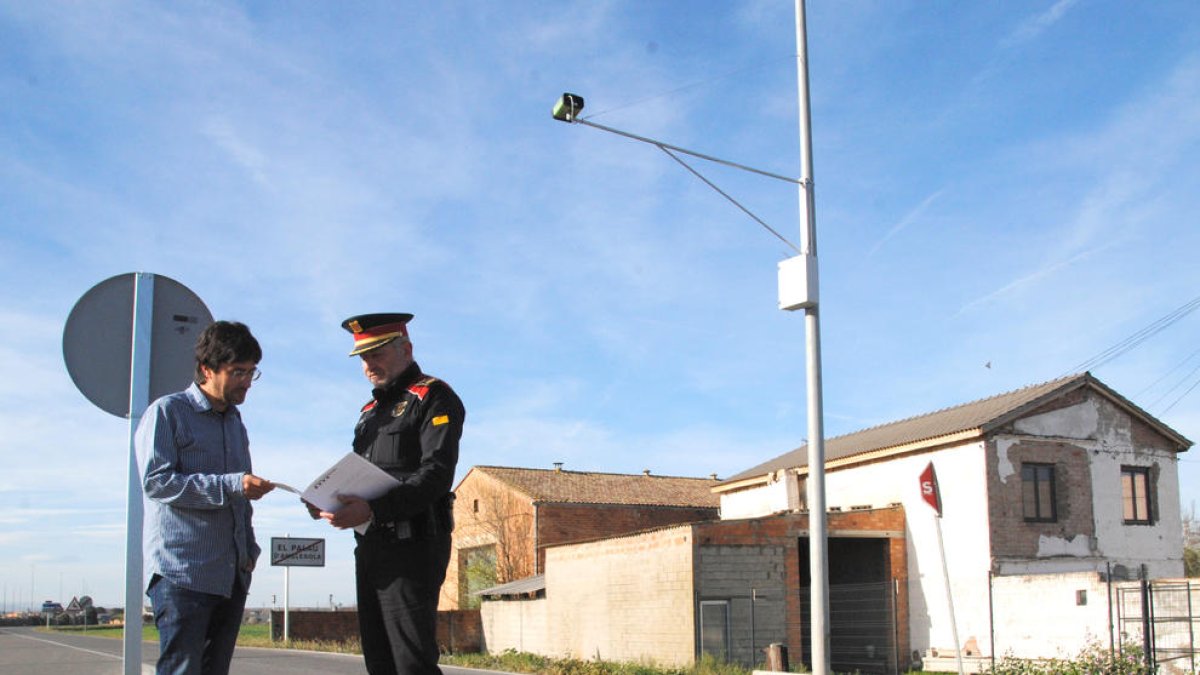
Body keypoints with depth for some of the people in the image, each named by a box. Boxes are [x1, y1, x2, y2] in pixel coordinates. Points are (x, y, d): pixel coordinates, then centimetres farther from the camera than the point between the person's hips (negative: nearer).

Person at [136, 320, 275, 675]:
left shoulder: (236, 423, 21)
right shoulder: (167, 412, -1)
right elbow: (155, 480, -13)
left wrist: (249, 549, 13)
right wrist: (229, 485, -20)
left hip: (232, 576, 7)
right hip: (182, 573, -7)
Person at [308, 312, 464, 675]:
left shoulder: (434, 397, -4)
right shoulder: (371, 411, 23)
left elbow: (436, 474, -17)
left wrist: (373, 509, -28)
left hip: (411, 546, -8)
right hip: (370, 547, 8)